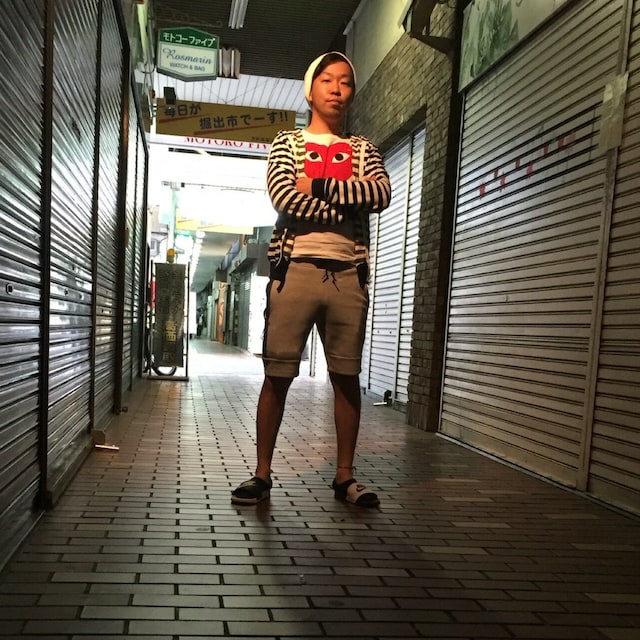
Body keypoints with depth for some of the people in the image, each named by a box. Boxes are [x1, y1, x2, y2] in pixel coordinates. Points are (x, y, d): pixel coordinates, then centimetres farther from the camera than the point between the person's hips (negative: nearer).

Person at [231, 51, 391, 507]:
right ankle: (262, 474, 11)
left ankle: (345, 476, 15)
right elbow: (284, 197, -7)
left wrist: (317, 186, -8)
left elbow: (382, 194, -4)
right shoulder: (287, 143, 13)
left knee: (347, 377, 5)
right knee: (277, 376, 0)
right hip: (296, 268, -2)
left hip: (348, 274, 2)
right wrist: (348, 209, -7)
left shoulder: (363, 150, 17)